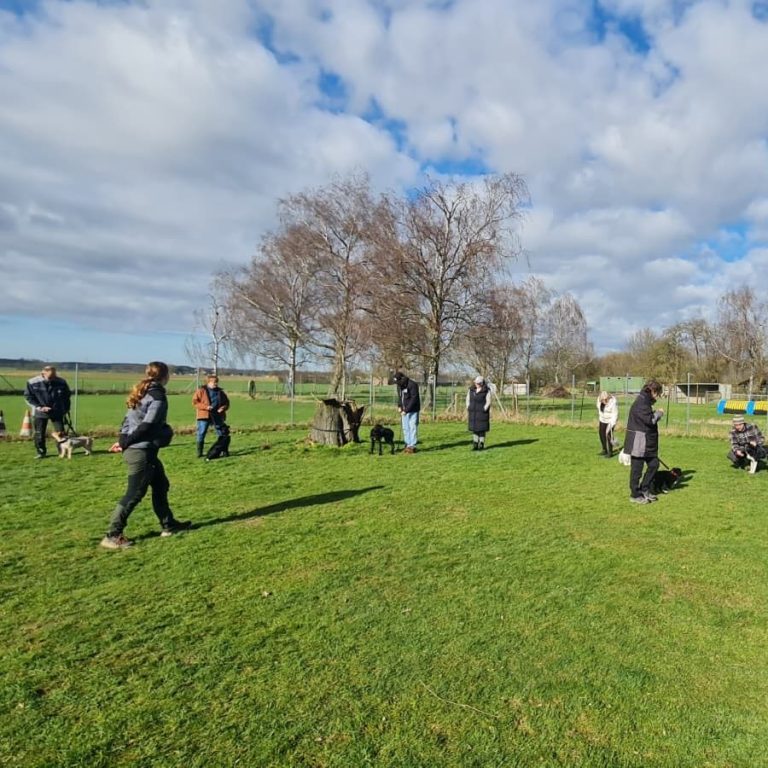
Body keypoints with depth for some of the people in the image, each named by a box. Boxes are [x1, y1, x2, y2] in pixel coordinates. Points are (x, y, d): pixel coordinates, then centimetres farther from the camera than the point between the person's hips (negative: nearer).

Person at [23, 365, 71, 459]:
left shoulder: (61, 382, -7)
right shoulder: (32, 383, -11)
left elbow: (67, 396, 7)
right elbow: (28, 397, -3)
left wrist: (66, 409, 4)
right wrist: (39, 407, -14)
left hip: (57, 412, 0)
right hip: (40, 413, 0)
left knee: (60, 432, -1)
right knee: (39, 434, 5)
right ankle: (40, 452, 20)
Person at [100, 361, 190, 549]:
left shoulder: (142, 392, 13)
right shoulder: (158, 396, -15)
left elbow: (129, 419, 11)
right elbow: (147, 425, -19)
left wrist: (124, 440, 4)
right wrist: (126, 442, -11)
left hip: (145, 451, 10)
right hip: (141, 452, -10)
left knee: (160, 485, 18)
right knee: (134, 494, -2)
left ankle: (168, 525, 28)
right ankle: (112, 536, 5)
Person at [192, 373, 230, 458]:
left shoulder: (220, 392, 11)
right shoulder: (201, 390, -1)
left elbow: (226, 402, 16)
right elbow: (194, 402, -5)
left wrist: (223, 408, -6)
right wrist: (205, 407, -17)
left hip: (217, 416, 3)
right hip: (204, 416, -3)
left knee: (221, 434, 7)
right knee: (201, 434, -2)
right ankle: (199, 453, 7)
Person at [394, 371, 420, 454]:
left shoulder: (412, 385, -18)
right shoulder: (400, 386, 8)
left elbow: (414, 399, -21)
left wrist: (406, 410, -23)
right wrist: (400, 406, 5)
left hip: (412, 410, -8)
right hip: (404, 411, 8)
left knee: (413, 428, -6)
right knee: (405, 428, 10)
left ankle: (412, 446, -2)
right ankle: (408, 445, 17)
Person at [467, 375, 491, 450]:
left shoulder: (487, 391, -8)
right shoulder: (471, 390, 6)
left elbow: (488, 402, -9)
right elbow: (468, 400, 9)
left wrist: (484, 410, -15)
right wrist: (468, 409, 0)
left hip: (482, 412, -4)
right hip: (473, 413, 4)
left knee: (481, 429, 0)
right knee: (474, 428, 6)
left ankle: (481, 445, 9)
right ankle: (475, 445, 11)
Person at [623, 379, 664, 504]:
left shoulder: (646, 401, 15)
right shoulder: (641, 402, -18)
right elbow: (650, 420, -22)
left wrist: (656, 414, 5)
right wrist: (658, 413, -7)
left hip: (647, 443, 10)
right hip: (638, 442, -10)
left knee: (654, 464, 14)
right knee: (637, 469, 0)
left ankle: (644, 489, 25)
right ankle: (635, 495, 11)